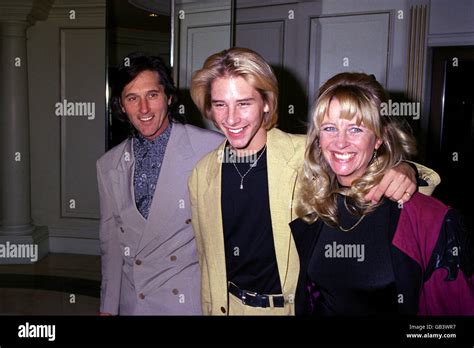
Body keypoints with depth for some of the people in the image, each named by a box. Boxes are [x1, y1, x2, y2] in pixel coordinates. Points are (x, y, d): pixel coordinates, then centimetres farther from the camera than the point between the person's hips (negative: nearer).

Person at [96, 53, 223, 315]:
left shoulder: (213, 148, -13)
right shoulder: (108, 166, 3)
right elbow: (111, 241, 9)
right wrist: (108, 307, 9)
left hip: (196, 300, -3)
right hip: (133, 303, 4)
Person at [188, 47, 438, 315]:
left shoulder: (308, 154, -18)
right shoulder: (202, 175, -6)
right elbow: (208, 258, 4)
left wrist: (404, 172, -30)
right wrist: (211, 307, 5)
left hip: (299, 305, -2)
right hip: (228, 306, 2)